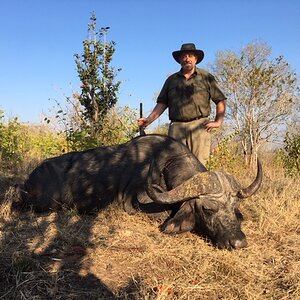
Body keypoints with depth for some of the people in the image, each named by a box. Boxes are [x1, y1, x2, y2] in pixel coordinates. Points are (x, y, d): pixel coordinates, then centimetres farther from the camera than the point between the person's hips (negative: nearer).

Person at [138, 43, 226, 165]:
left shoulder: (206, 77, 13)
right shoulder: (171, 80, 20)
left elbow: (221, 100, 12)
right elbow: (162, 103, 15)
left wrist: (218, 121, 1)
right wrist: (149, 120, 2)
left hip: (199, 126, -2)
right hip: (176, 128, 2)